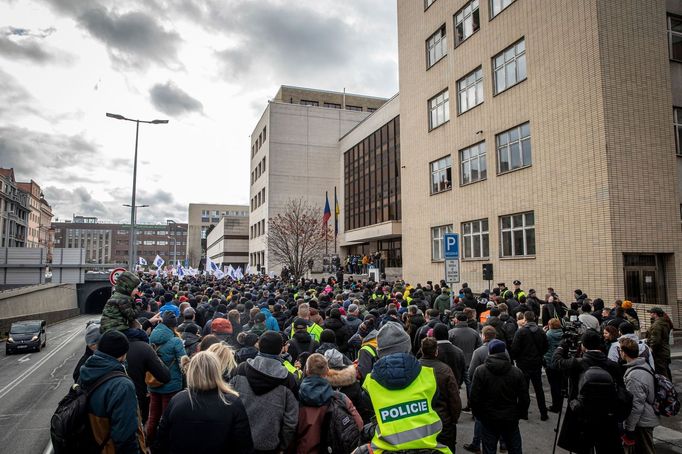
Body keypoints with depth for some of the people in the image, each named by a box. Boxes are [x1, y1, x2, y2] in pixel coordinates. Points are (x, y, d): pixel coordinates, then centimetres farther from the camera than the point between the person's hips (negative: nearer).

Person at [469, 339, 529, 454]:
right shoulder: (517, 372, -7)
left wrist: (477, 415, 3)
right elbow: (524, 399, -3)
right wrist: (521, 414, 12)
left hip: (488, 419, -1)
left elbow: (474, 398, -12)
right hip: (511, 419, 2)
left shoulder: (480, 371, -13)